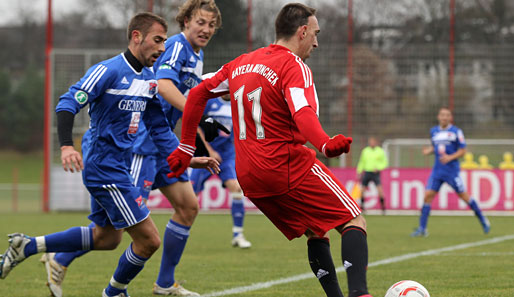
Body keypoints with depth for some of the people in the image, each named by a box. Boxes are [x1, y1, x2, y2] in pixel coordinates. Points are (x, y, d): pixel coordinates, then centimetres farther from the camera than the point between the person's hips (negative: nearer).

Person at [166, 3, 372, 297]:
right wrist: (326, 144, -45)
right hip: (290, 167, -7)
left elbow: (197, 94, 18)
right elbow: (304, 114, -28)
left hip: (249, 178, 8)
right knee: (354, 222, -6)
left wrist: (186, 148, 23)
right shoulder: (294, 67, -10)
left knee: (316, 233, 18)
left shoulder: (243, 63, 14)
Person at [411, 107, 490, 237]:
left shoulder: (456, 131, -5)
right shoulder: (433, 131, 10)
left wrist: (450, 157, -18)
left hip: (452, 171, -4)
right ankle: (422, 229, -5)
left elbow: (462, 150, -3)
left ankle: (483, 220, 20)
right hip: (437, 171, 4)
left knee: (464, 196, 1)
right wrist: (428, 150, 2)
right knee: (428, 196, -7)